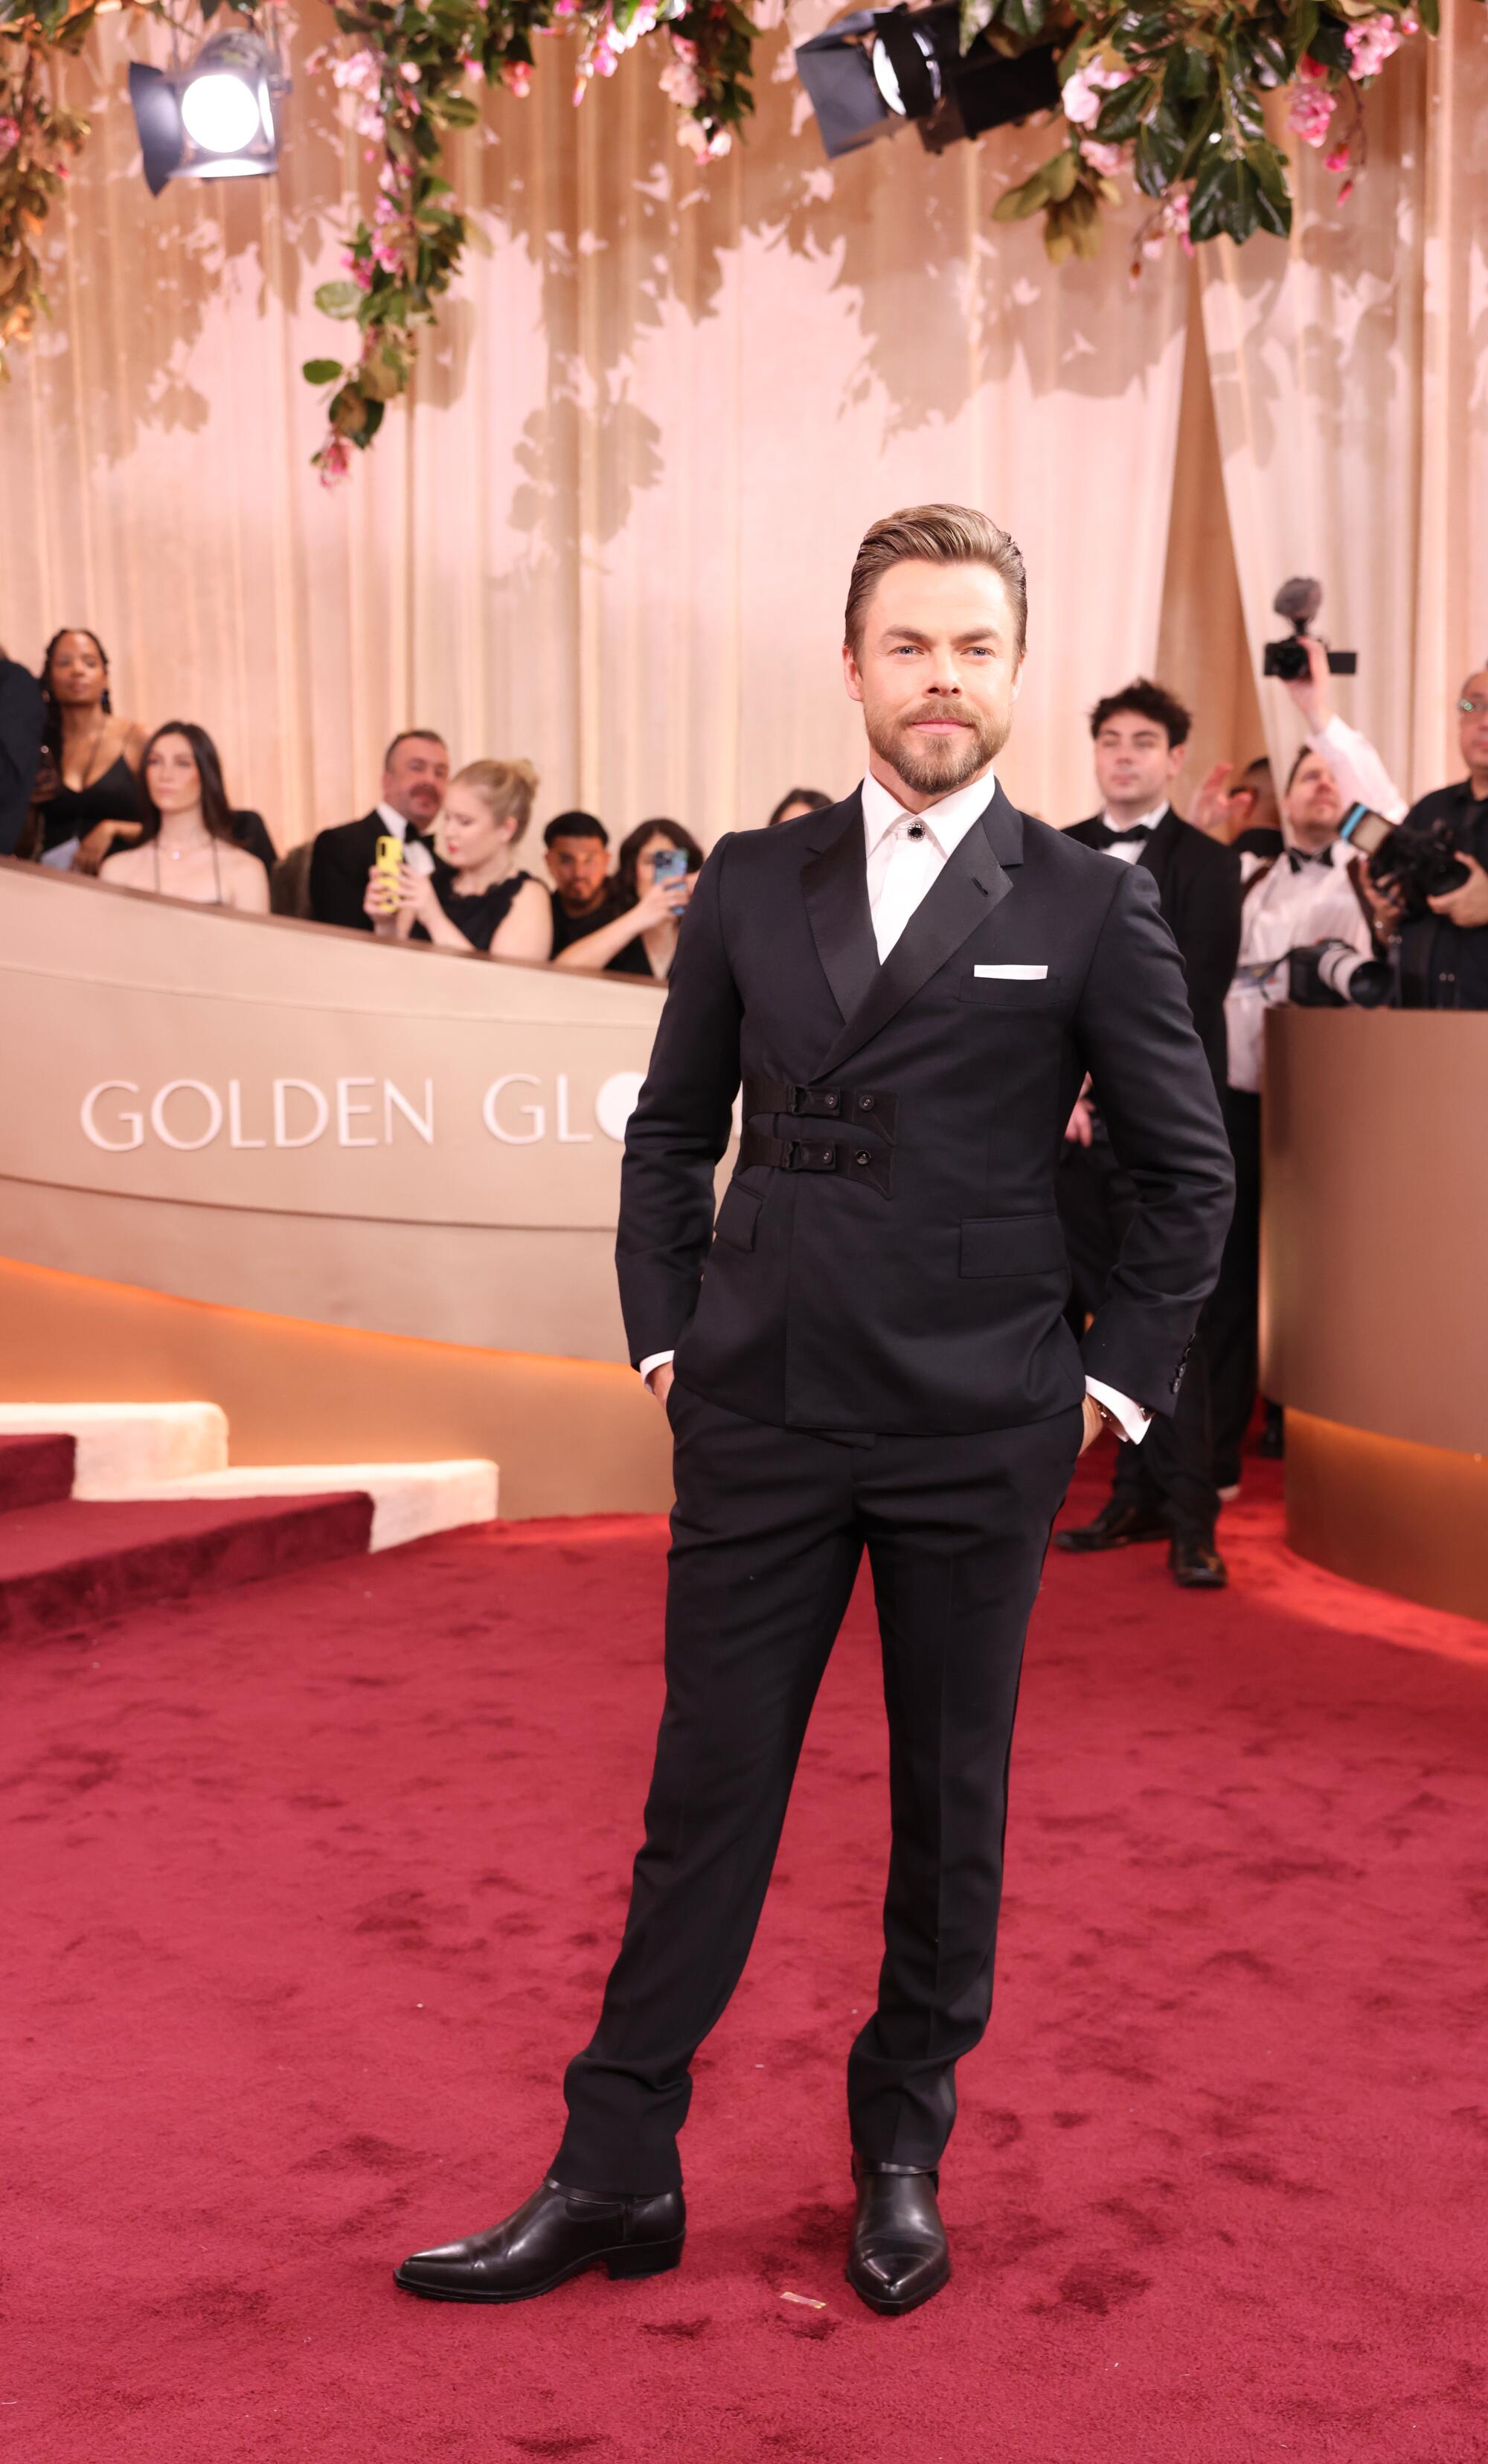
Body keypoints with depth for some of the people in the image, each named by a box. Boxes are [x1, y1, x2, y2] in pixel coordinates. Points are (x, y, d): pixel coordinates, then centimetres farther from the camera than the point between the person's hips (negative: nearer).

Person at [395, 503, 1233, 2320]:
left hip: (975, 1437, -1)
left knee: (950, 1807, 11)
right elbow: (669, 1134, 15)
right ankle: (615, 2173, 18)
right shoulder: (751, 886, 7)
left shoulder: (1090, 909, -1)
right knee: (705, 1796, 7)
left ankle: (902, 2158, 28)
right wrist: (665, 1339, 7)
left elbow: (1187, 1171, 6)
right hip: (762, 1421, 2)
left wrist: (1119, 1379, 1)